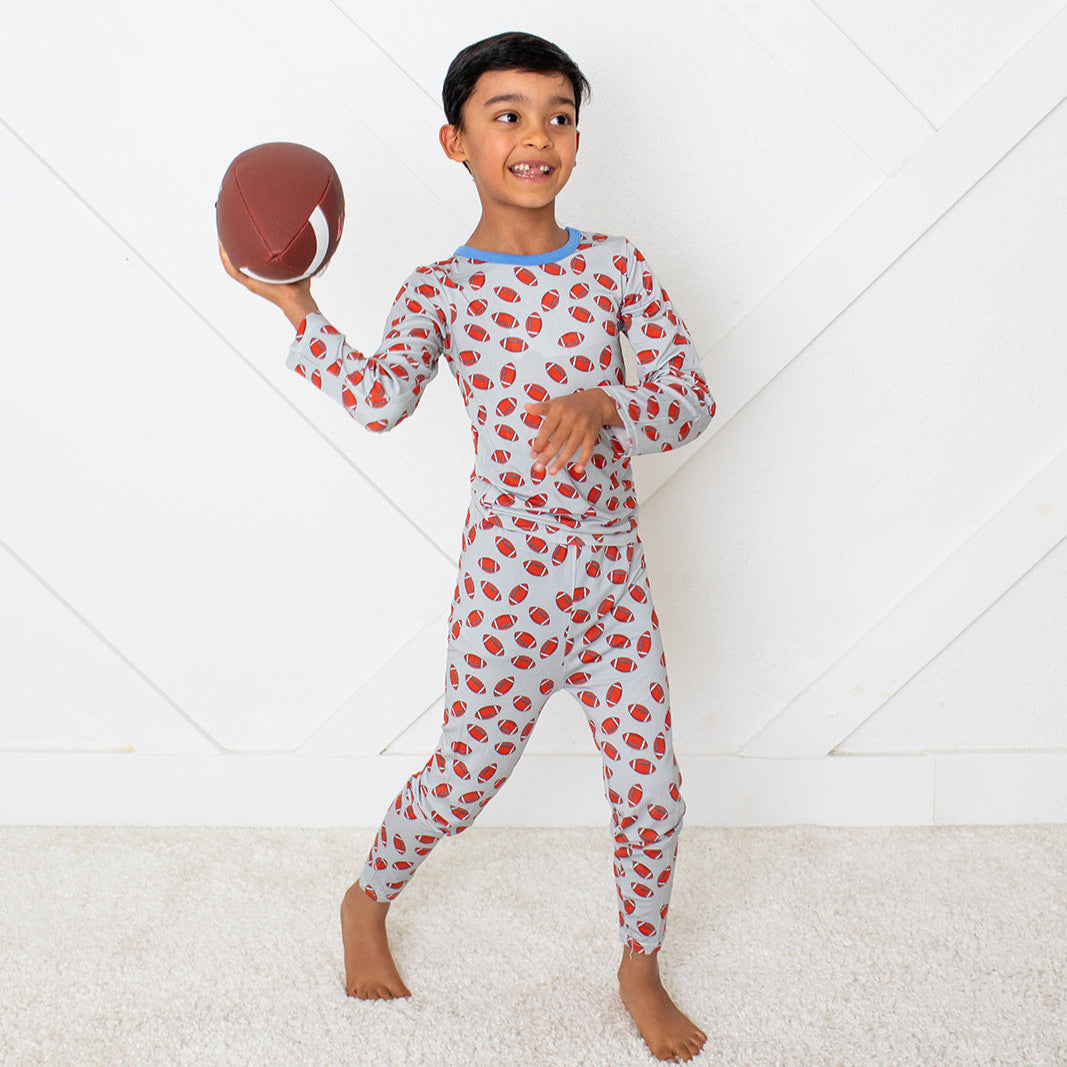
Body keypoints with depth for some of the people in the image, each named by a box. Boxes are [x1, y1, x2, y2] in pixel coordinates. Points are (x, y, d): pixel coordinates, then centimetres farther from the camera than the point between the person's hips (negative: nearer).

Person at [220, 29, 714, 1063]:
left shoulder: (615, 263, 2)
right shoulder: (440, 290, -5)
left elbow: (691, 396, -5)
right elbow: (378, 400, -23)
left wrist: (601, 403, -22)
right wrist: (295, 303, -22)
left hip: (614, 572, 3)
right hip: (509, 580, -2)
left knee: (653, 791, 7)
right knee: (465, 780, 12)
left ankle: (640, 966, 34)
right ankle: (366, 899, 43)